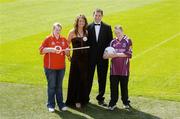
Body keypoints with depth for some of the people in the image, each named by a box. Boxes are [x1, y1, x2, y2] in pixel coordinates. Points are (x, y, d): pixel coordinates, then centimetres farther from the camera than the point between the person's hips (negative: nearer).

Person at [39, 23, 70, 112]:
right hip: (50, 67, -3)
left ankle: (61, 104, 15)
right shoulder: (48, 39, -3)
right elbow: (41, 50, -6)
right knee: (51, 86, 1)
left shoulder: (64, 40, 8)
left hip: (61, 67, 3)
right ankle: (51, 105, 9)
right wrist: (51, 49, -19)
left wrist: (66, 51, -9)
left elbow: (68, 53, 13)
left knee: (59, 86, 10)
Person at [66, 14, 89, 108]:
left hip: (85, 58, 3)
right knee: (74, 79, 1)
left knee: (83, 79, 7)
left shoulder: (86, 32, 10)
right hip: (76, 58, -3)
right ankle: (73, 100, 9)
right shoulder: (72, 32, -2)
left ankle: (82, 99, 17)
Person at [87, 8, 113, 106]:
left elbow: (110, 41, 6)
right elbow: (85, 41, 0)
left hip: (103, 57, 1)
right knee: (89, 77, 5)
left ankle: (100, 98, 17)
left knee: (102, 78, 6)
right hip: (91, 57, -1)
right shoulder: (88, 27, 2)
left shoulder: (107, 27, 6)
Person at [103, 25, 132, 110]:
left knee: (124, 86, 6)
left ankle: (126, 102, 21)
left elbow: (129, 54, -9)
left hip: (124, 68, -3)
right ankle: (113, 103, 14)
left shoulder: (127, 41, 1)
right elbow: (108, 53, 8)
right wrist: (109, 55, -15)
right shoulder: (113, 42, 10)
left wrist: (117, 54, -15)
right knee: (113, 86, 3)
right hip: (114, 68, 3)